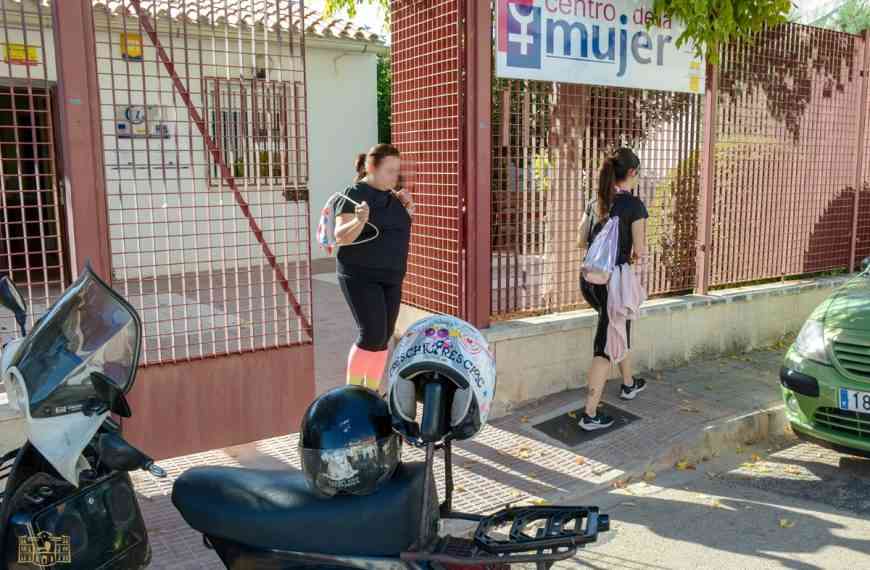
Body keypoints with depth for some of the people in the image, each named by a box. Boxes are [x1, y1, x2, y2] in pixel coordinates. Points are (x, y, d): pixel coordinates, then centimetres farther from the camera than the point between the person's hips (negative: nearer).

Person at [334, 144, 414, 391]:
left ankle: (372, 391, 17)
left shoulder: (390, 196, 12)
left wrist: (407, 209, 3)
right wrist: (360, 220, -36)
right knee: (372, 335, -14)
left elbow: (398, 234, 18)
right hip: (361, 276, -7)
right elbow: (342, 237, -17)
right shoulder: (355, 194, -11)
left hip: (390, 277, 7)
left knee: (383, 337, 7)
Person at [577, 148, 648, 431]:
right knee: (605, 346, 0)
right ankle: (590, 415, 1)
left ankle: (629, 384, 46)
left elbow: (582, 241, 15)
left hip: (588, 279, 7)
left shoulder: (594, 203, 7)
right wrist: (631, 255, 10)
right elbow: (640, 251, -10)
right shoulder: (634, 204, -12)